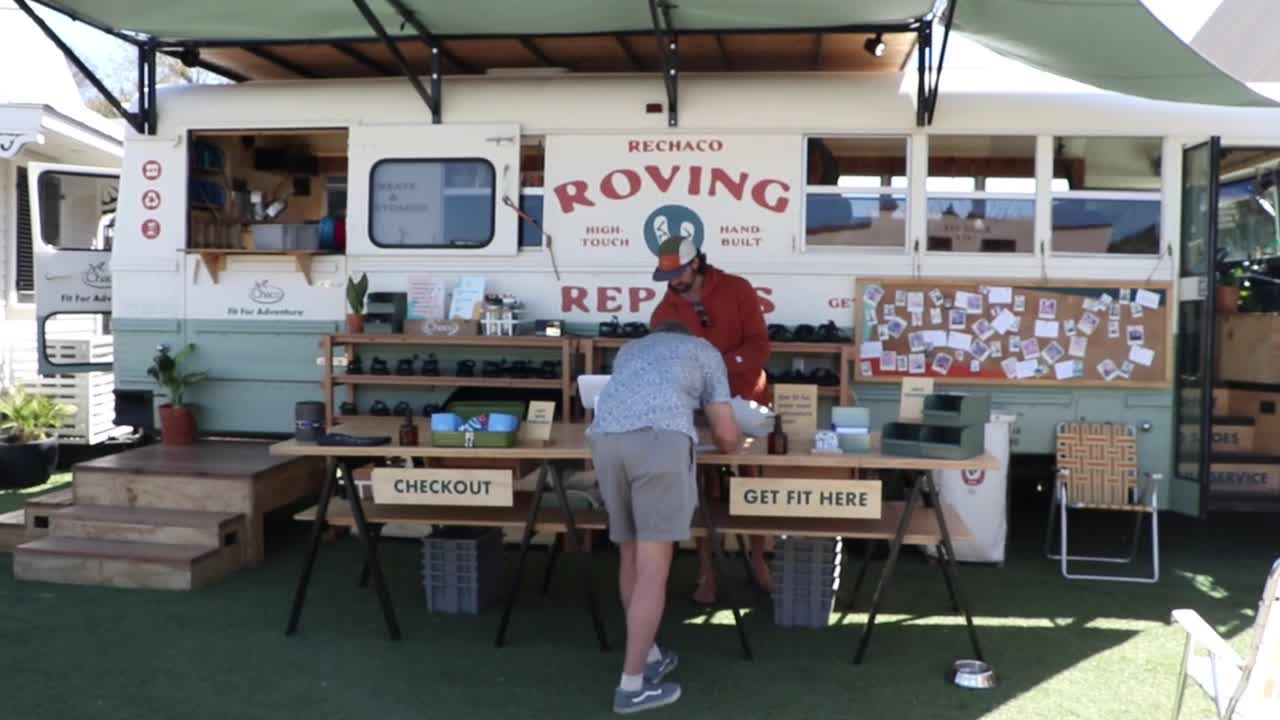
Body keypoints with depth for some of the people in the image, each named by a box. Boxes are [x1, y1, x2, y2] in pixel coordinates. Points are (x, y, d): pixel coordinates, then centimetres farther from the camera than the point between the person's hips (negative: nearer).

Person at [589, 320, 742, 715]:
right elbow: (727, 436, 23)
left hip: (605, 437, 5)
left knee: (630, 555, 19)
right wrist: (731, 440, 47)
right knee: (653, 567, 0)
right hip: (661, 439, -4)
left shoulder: (630, 349, 39)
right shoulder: (705, 351, 28)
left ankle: (649, 657, 32)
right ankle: (632, 685, 2)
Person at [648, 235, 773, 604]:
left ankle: (758, 562, 24)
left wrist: (721, 362, -32)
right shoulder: (664, 311, -3)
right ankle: (706, 572, 10)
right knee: (703, 486, 2)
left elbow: (760, 345, -16)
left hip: (747, 400, -1)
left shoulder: (737, 289, -10)